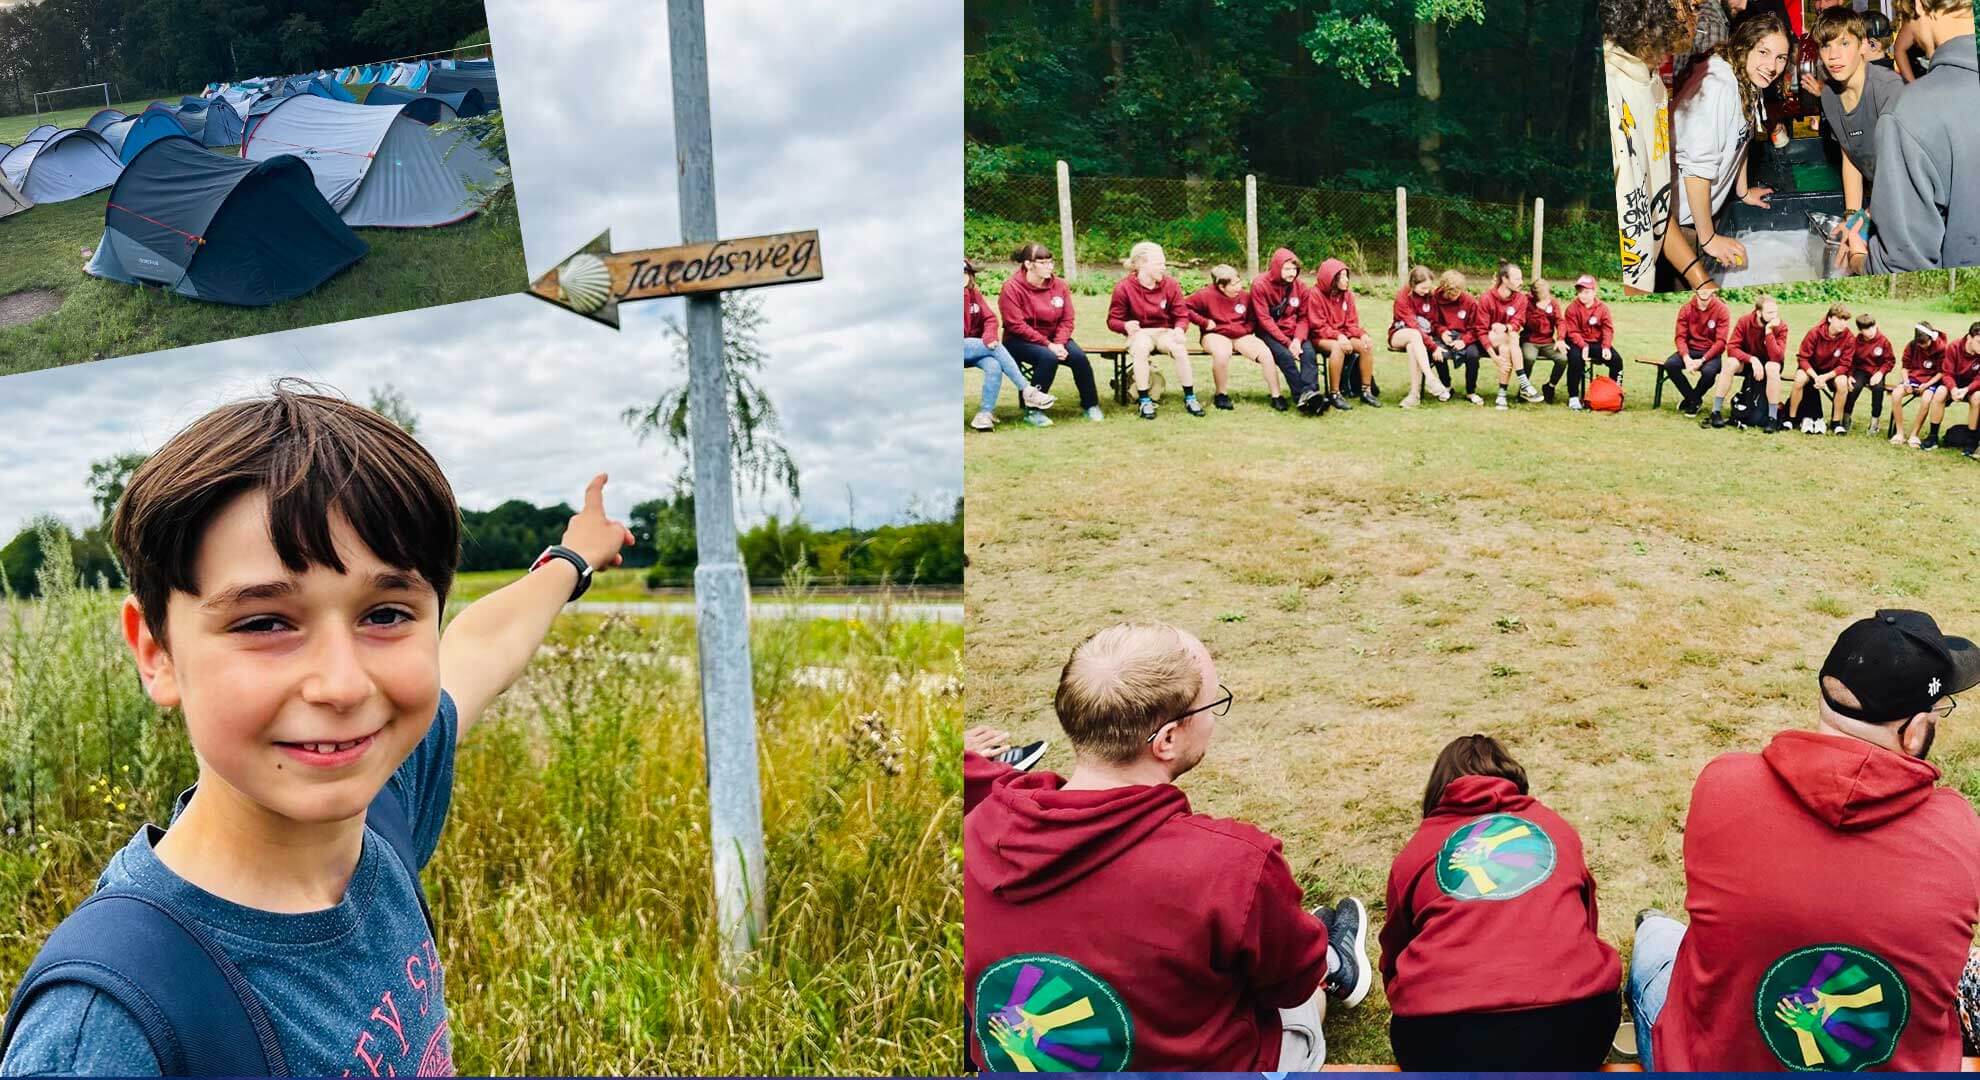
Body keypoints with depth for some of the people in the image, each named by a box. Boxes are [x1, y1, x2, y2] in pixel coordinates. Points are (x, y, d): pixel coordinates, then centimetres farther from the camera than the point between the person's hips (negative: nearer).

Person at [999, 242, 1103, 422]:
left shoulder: (1059, 284, 1)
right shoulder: (1012, 287, -14)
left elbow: (1067, 320, 2)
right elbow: (1016, 326, -17)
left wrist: (1059, 343, -17)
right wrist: (1047, 344, -21)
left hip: (1053, 338, 5)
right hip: (1020, 341, -5)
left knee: (1079, 357, -20)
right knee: (1048, 357, -33)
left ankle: (1090, 405, -1)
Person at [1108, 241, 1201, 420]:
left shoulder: (1170, 285, -2)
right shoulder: (1124, 288, -10)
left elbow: (1182, 316, 1)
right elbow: (1113, 320, -5)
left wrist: (1179, 329, -23)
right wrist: (1126, 325, -29)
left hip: (1165, 332, 2)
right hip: (1139, 333, -2)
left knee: (1179, 348, -31)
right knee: (1140, 348, -38)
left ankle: (1189, 398, -16)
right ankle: (1144, 401, -28)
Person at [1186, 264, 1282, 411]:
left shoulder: (1245, 295, 3)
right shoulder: (1207, 295, -10)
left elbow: (1253, 318, 17)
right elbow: (1184, 307, -13)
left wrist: (1246, 329, -2)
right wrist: (1204, 322, -13)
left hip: (1241, 336, 4)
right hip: (1216, 335, -4)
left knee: (1266, 353, -19)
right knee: (1222, 353, -39)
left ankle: (1276, 396, -9)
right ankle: (1221, 395, -16)